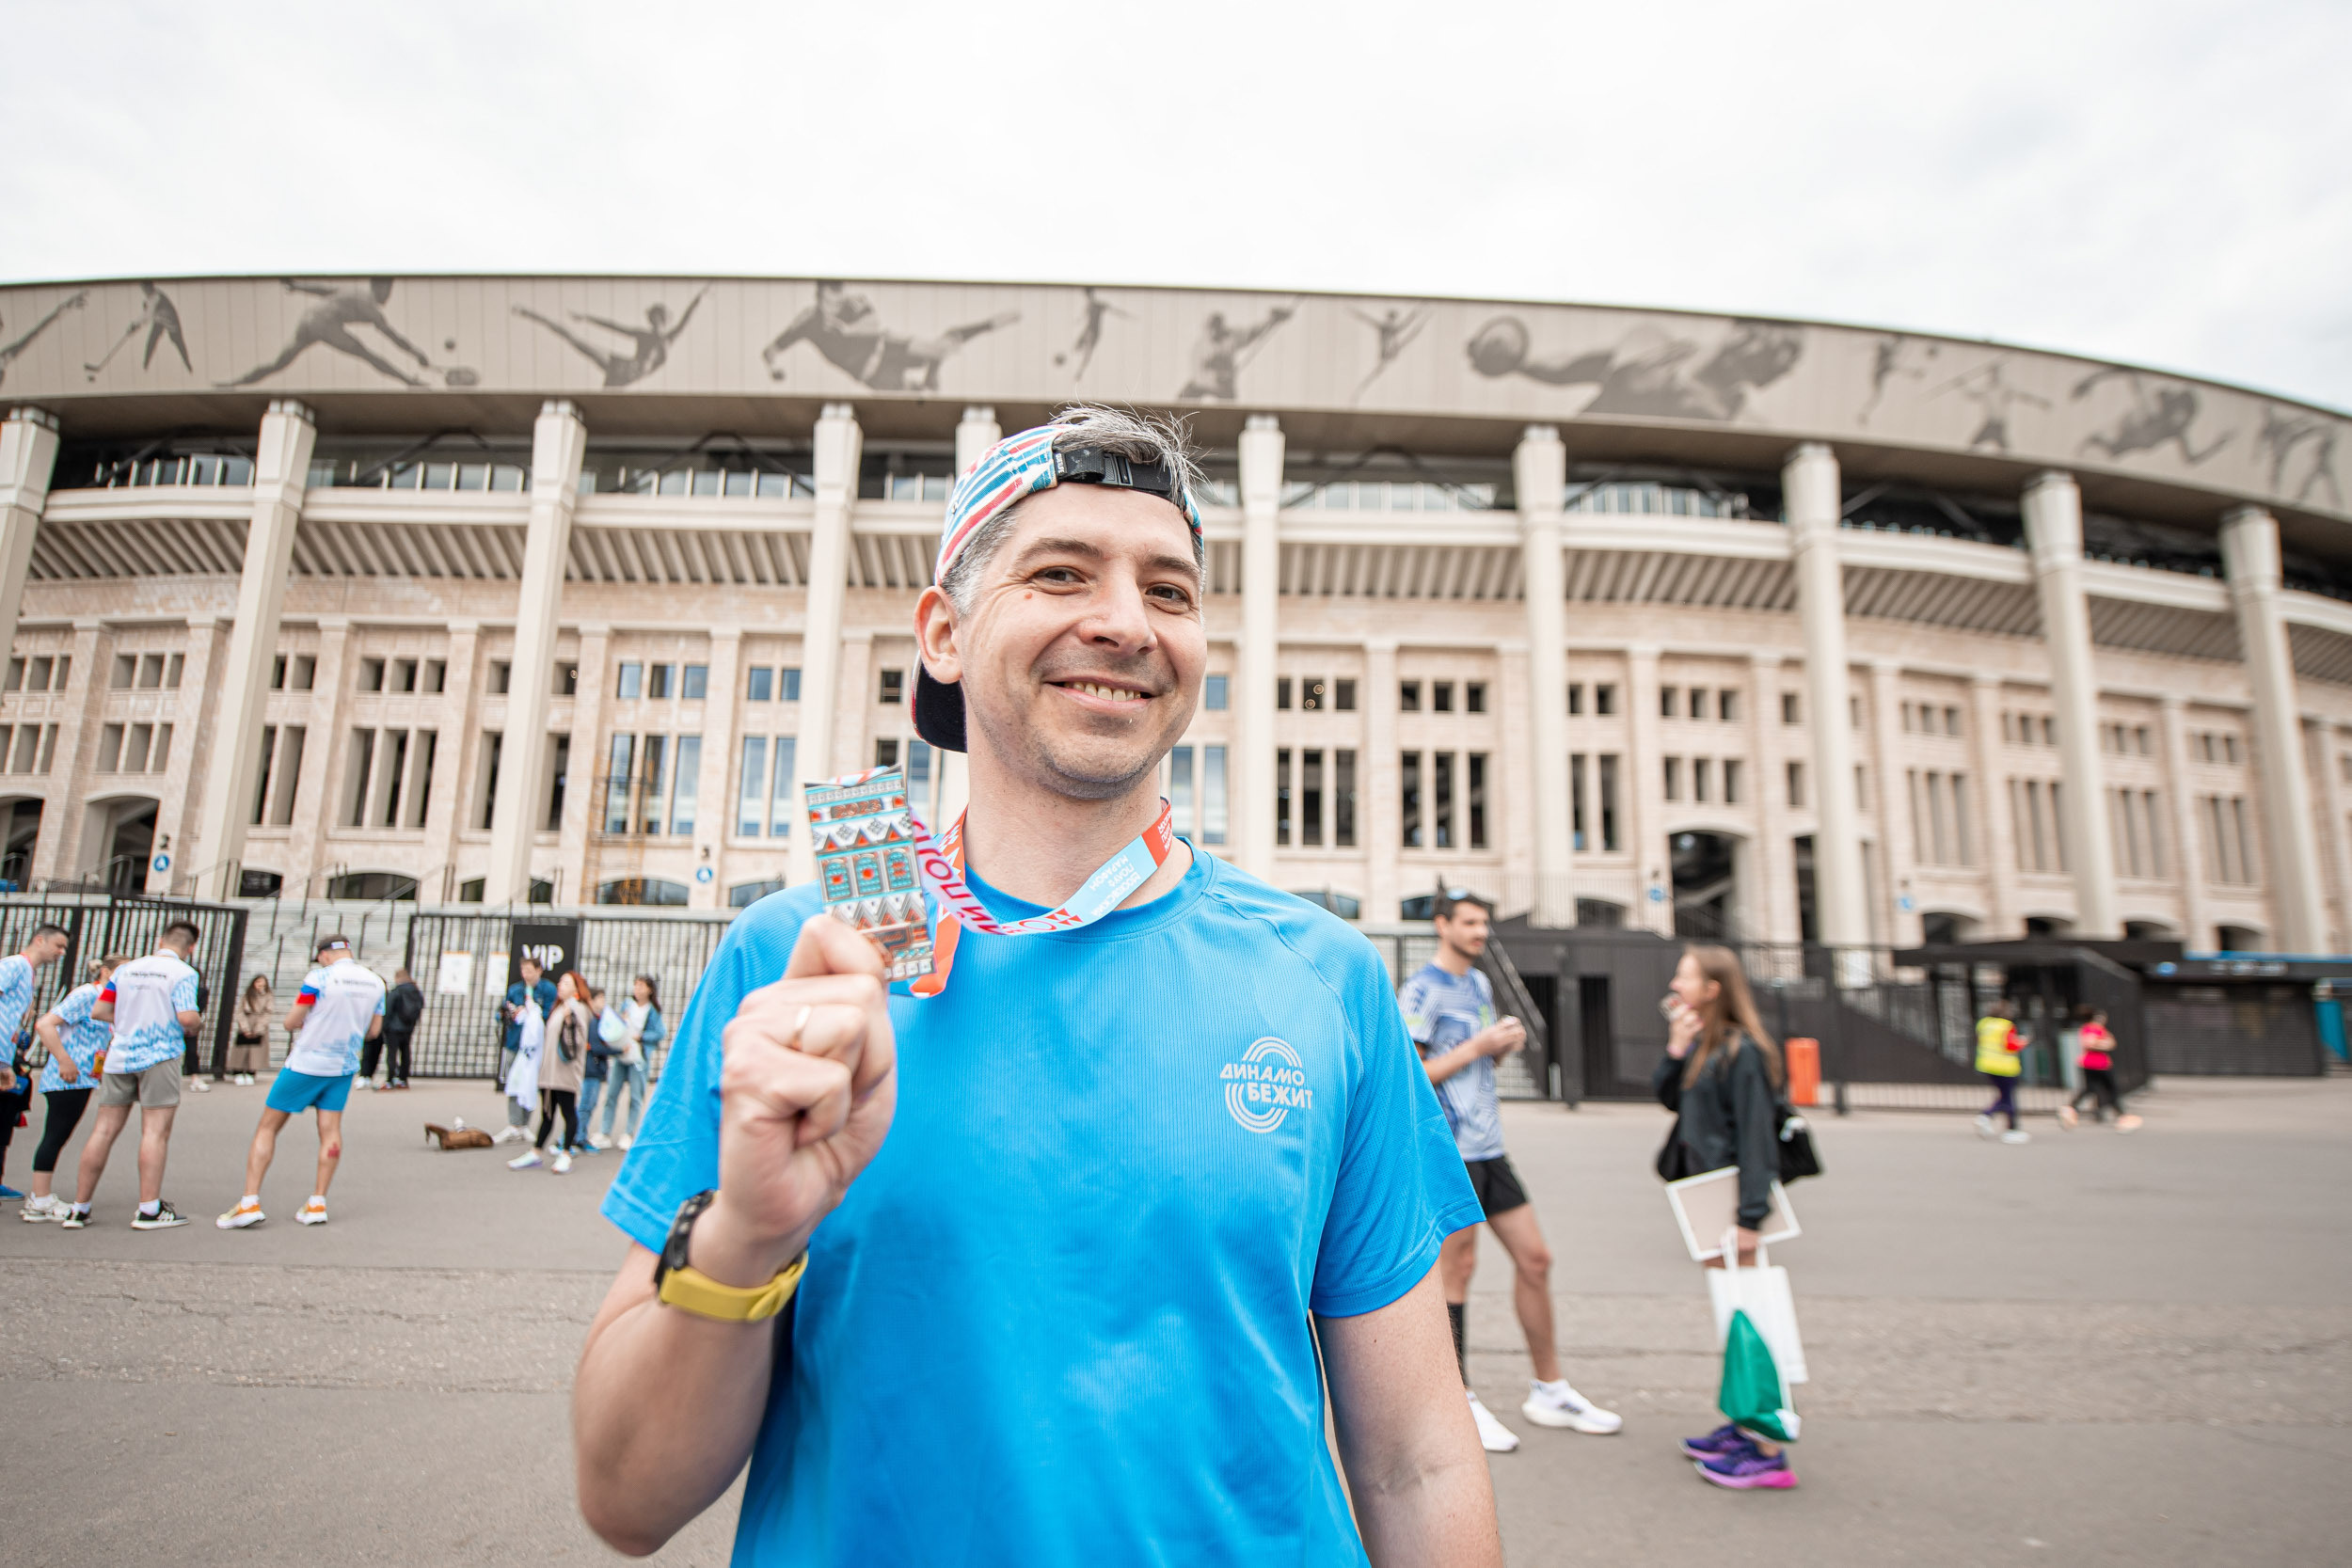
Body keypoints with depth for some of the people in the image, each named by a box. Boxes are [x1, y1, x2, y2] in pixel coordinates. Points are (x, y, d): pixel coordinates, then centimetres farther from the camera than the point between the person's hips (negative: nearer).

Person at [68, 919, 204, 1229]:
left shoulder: (126, 968, 10)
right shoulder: (183, 973, -7)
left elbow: (98, 1011, 11)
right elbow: (187, 1017, -18)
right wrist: (198, 1021, 4)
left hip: (119, 1057, 6)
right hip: (159, 1057, -5)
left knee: (104, 1130, 9)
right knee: (156, 1132, -3)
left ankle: (79, 1209, 14)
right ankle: (149, 1210, -3)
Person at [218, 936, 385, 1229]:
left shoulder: (319, 978, -13)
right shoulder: (376, 982, 2)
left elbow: (290, 1023, -7)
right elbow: (374, 1031, 10)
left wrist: (308, 1020, 13)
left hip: (305, 1065, -4)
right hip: (344, 1067, 4)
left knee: (267, 1128, 7)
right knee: (330, 1130, 9)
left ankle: (250, 1202, 3)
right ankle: (318, 1204, 8)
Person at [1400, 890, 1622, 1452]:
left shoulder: (1480, 983, 15)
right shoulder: (1422, 990, -11)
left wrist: (1506, 1043, 2)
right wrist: (1478, 1046, -17)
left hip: (1488, 1148, 8)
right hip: (1449, 1151, -8)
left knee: (1534, 1258, 11)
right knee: (1457, 1269, 0)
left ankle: (1549, 1391, 25)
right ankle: (1459, 1402, 14)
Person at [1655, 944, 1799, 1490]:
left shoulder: (1743, 1051, -16)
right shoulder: (1701, 1046, 12)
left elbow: (1756, 1136, -19)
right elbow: (1668, 1096, 6)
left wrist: (1750, 1215, -21)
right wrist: (1676, 1047, -7)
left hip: (1730, 1199, -9)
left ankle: (1768, 1452, 1)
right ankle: (1743, 1426, 26)